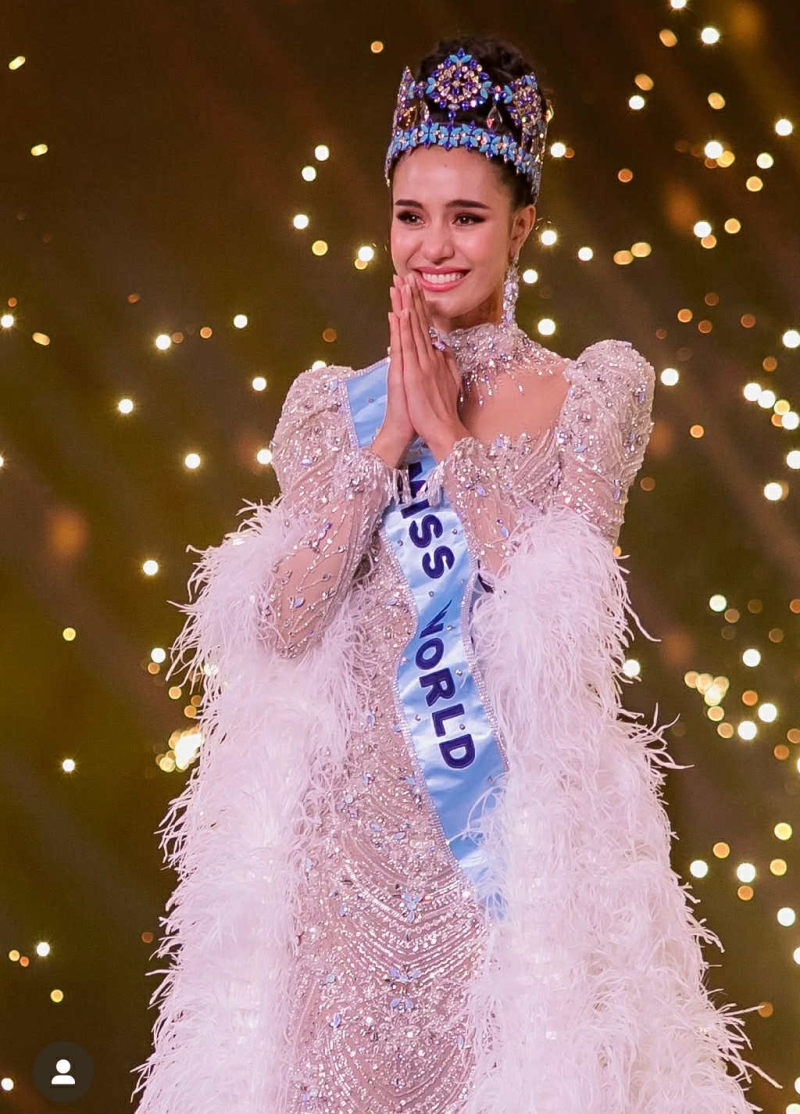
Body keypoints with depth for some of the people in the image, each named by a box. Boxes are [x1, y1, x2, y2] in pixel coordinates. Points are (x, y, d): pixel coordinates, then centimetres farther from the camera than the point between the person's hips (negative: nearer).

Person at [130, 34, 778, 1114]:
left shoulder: (599, 390, 2)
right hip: (361, 817, 2)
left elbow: (560, 609, -11)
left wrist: (452, 435, -10)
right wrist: (386, 442, -10)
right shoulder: (334, 403, 6)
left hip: (527, 813, -1)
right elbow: (282, 622, -6)